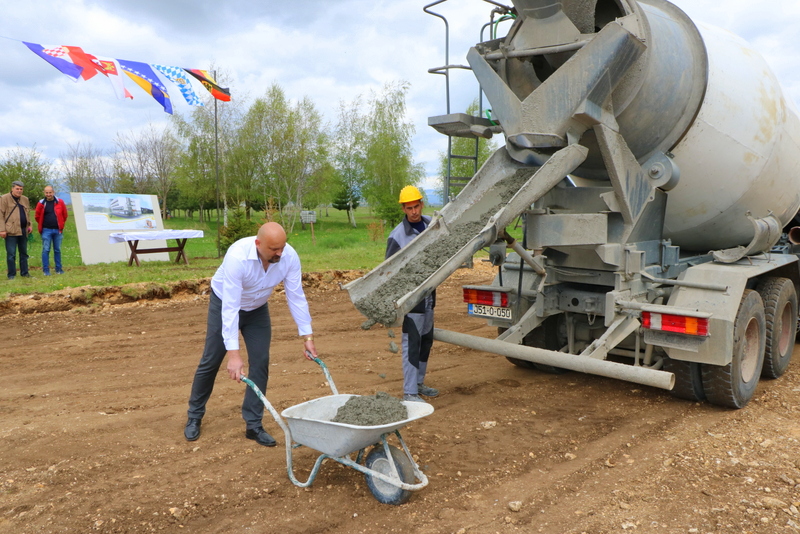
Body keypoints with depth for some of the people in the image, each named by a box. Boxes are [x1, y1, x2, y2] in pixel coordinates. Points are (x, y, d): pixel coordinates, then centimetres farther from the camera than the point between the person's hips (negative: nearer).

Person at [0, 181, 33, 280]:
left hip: (23, 231, 6)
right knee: (11, 254, -2)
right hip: (11, 231, -6)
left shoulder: (25, 199, 15)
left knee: (24, 253, 12)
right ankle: (11, 274, 5)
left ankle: (24, 272, 20)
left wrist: (30, 225, 11)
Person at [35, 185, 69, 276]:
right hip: (46, 230, -1)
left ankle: (59, 269, 16)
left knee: (57, 250, 8)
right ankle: (46, 270, 3)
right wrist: (42, 226, 12)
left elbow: (65, 215, 10)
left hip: (57, 230, 1)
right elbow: (37, 217, 10)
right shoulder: (41, 204, -1)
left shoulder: (60, 202, 1)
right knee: (46, 250, -1)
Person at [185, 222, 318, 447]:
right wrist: (233, 353, -42)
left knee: (260, 363, -4)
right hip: (225, 304, -3)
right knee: (210, 361, 4)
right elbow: (230, 307, -39)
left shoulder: (289, 256, -27)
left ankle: (253, 425, 7)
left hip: (257, 309, 4)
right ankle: (194, 417, 25)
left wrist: (307, 336, -18)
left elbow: (296, 297, -18)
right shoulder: (238, 256, -39)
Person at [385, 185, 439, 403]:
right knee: (411, 343, -5)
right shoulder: (397, 235, -16)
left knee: (426, 340, 15)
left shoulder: (431, 224, 3)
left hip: (429, 294, 7)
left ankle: (419, 383, 30)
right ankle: (409, 392, 2)